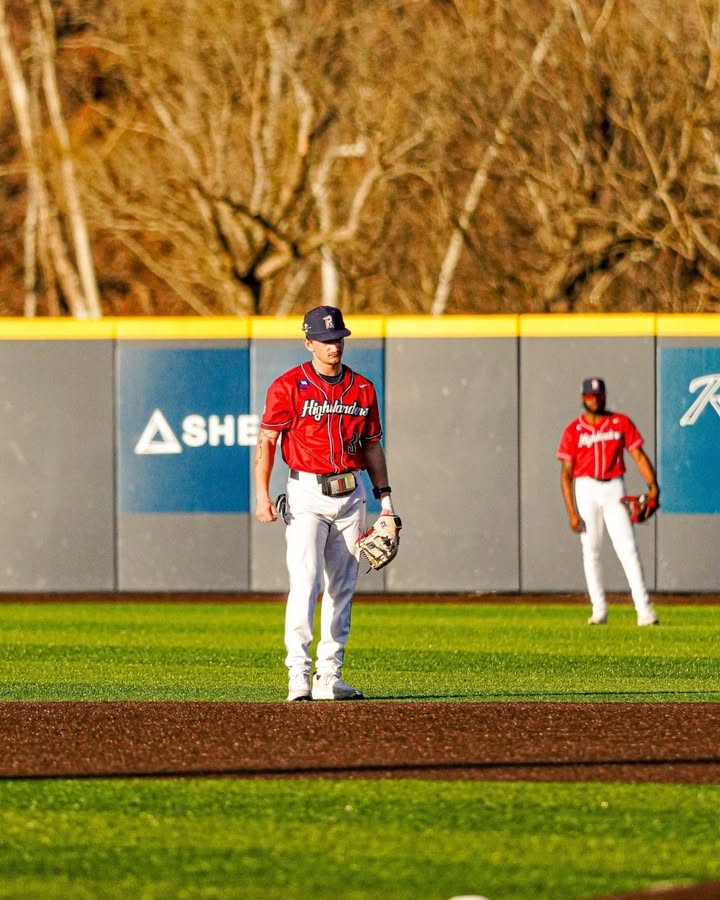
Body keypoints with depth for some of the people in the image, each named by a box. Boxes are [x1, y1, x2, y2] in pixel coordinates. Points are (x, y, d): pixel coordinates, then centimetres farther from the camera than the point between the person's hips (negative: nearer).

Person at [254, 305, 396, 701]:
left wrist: (384, 497, 9)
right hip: (307, 494, -5)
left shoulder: (362, 388, 10)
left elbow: (372, 446, 16)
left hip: (350, 495, 5)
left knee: (342, 589, 6)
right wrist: (262, 494, -18)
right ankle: (298, 675, -19)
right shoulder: (288, 386, -4)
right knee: (305, 582, -16)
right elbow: (266, 442, -7)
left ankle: (329, 676, 11)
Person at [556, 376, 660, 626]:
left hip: (614, 489, -1)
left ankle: (644, 609, -13)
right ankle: (599, 610, 10)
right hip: (586, 489, 1)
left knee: (627, 548, -9)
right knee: (590, 550, 3)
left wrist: (653, 485, -15)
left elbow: (639, 456, 1)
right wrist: (571, 512, -8)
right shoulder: (573, 431, 2)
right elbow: (566, 473, 0)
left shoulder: (621, 423, 4)